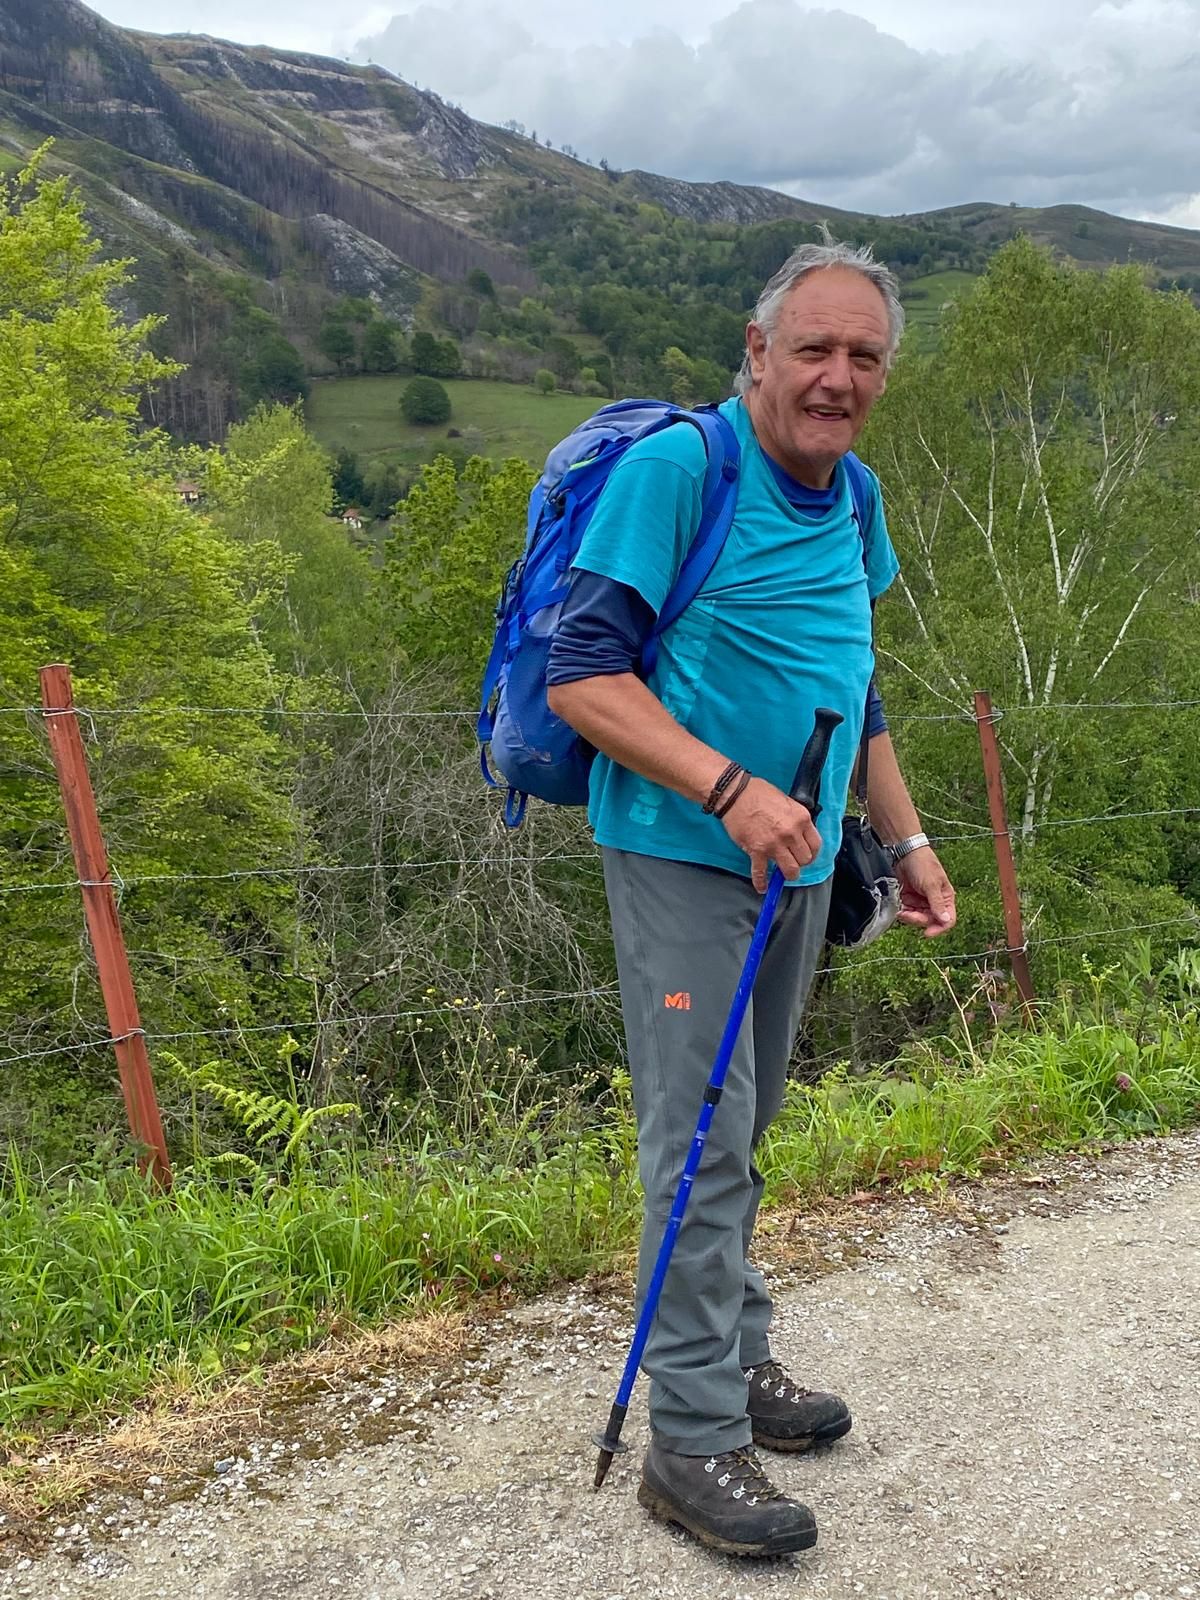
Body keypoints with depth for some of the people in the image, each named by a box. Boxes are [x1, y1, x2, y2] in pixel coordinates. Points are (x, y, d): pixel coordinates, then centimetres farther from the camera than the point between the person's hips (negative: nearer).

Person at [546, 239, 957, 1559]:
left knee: (743, 1127, 17)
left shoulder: (855, 501, 11)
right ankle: (694, 1438, 9)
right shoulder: (675, 467, -13)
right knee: (701, 1140, -5)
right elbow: (580, 672, -18)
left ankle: (739, 1358, 33)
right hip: (683, 854, -7)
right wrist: (731, 788, -26)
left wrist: (906, 840, 19)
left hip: (796, 859, 7)